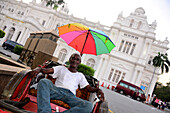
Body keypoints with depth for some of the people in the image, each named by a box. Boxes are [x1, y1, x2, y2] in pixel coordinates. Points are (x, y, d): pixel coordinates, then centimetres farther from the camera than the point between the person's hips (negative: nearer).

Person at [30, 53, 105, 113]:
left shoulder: (80, 75, 27)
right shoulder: (61, 68, 23)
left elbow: (89, 88, 17)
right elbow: (46, 70, 9)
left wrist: (97, 89, -6)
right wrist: (38, 69, -15)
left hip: (70, 95, 1)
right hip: (57, 90, 0)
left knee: (88, 105, -32)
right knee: (44, 82, -31)